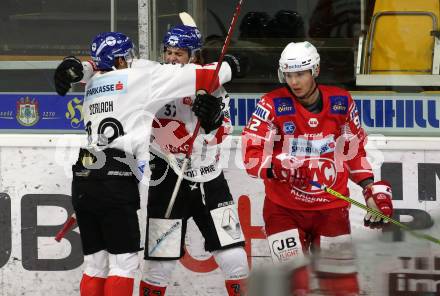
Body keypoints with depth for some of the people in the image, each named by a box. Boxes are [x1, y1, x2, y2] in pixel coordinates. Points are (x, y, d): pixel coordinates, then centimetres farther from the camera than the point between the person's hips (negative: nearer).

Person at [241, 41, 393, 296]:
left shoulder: (341, 103, 0)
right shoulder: (273, 105, -10)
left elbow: (354, 150, 14)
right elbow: (252, 156, -14)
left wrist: (373, 189, 8)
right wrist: (282, 168, -32)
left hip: (331, 207, 3)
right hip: (284, 208, -2)